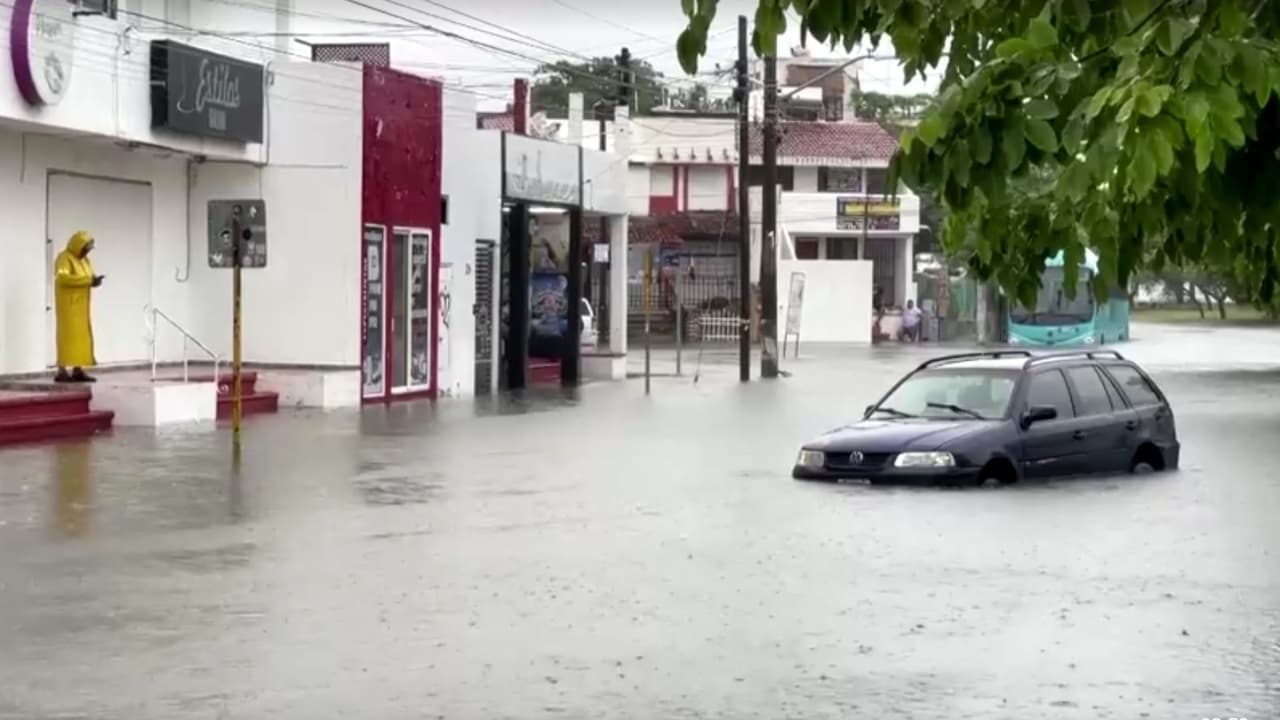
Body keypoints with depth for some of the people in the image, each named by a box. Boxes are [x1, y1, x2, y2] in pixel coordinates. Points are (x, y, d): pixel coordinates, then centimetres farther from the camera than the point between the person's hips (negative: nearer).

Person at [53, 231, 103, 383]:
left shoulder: (84, 259, 15)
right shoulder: (64, 258, -12)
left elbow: (87, 277, 20)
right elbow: (62, 277, -26)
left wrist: (93, 280, -6)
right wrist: (87, 280, -27)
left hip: (81, 305, 9)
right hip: (68, 304, -9)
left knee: (81, 336, 6)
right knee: (68, 335, -12)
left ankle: (78, 370, 9)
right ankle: (62, 371, -14)